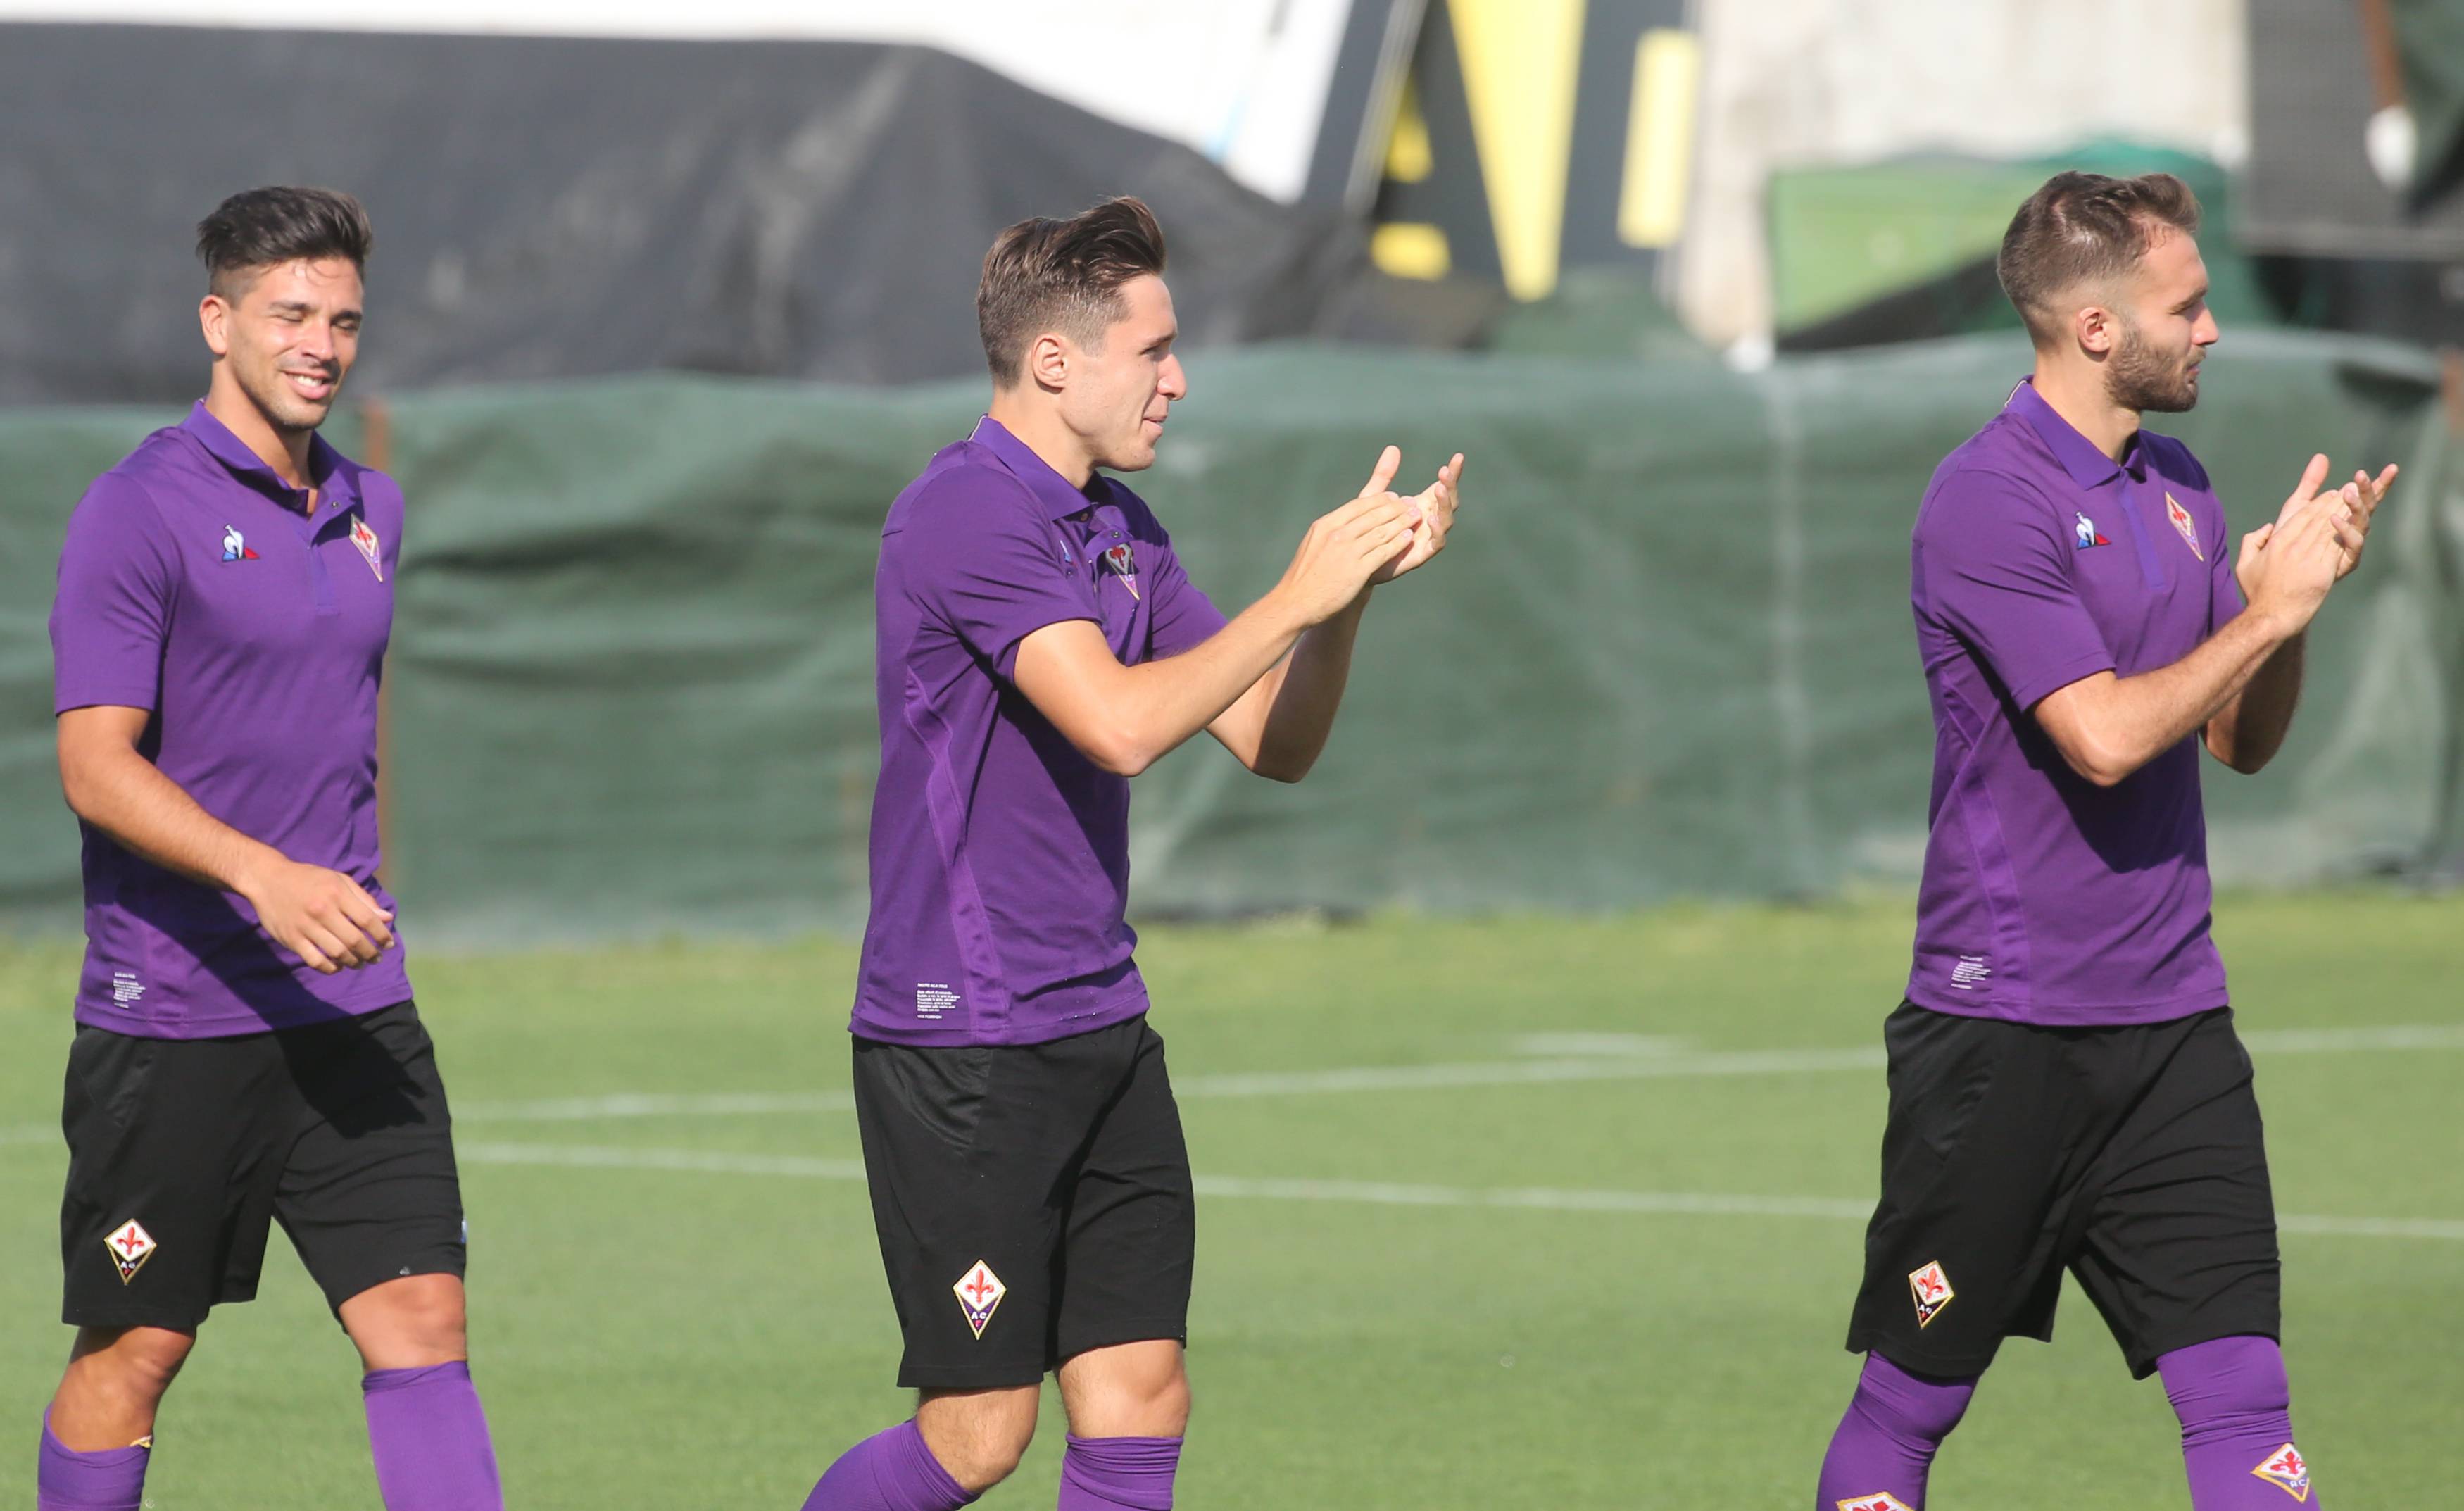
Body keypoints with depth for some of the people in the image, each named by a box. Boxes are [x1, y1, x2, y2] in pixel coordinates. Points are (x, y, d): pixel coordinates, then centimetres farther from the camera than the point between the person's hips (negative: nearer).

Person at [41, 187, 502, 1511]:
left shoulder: (369, 510, 12)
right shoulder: (140, 509, -10)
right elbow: (94, 765, -17)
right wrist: (263, 878, -29)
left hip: (351, 1008, 6)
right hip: (172, 1015, -6)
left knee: (422, 1323, -4)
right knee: (133, 1352, 3)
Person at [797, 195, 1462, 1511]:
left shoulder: (1119, 527, 13)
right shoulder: (967, 513, -15)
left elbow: (1273, 742, 14)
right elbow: (1121, 724, -27)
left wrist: (1354, 583, -1)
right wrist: (1297, 597, -19)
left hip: (1101, 1034, 9)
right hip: (963, 1044, -9)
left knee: (1139, 1403, 1)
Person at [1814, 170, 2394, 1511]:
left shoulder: (2176, 486, 11)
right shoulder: (1988, 500, -13)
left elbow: (2242, 741, 16)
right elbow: (2107, 738, -21)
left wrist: (2293, 591, -2)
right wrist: (2273, 608, -12)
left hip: (2174, 1020, 6)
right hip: (2003, 1032, -6)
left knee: (2242, 1400, -3)